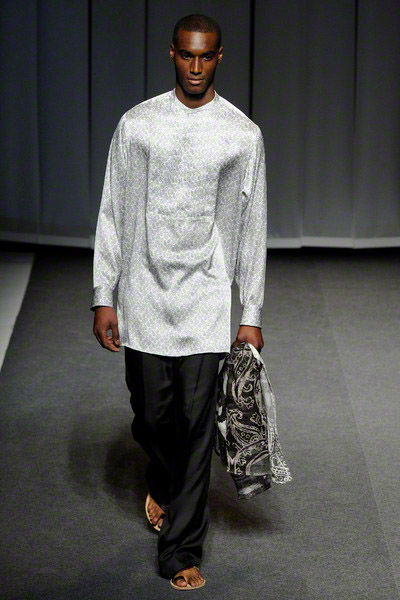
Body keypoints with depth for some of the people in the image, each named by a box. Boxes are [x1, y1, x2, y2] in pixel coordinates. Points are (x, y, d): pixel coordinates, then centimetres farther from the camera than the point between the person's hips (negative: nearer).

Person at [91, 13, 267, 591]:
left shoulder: (243, 134, 2)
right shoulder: (137, 124, 3)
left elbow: (252, 229, 4)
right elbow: (112, 215, 5)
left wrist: (253, 314, 2)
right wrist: (104, 297, 0)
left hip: (207, 298, -1)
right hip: (144, 294, 1)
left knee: (196, 419, -3)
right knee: (150, 416, 8)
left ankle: (182, 550, 6)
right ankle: (163, 482, 43)